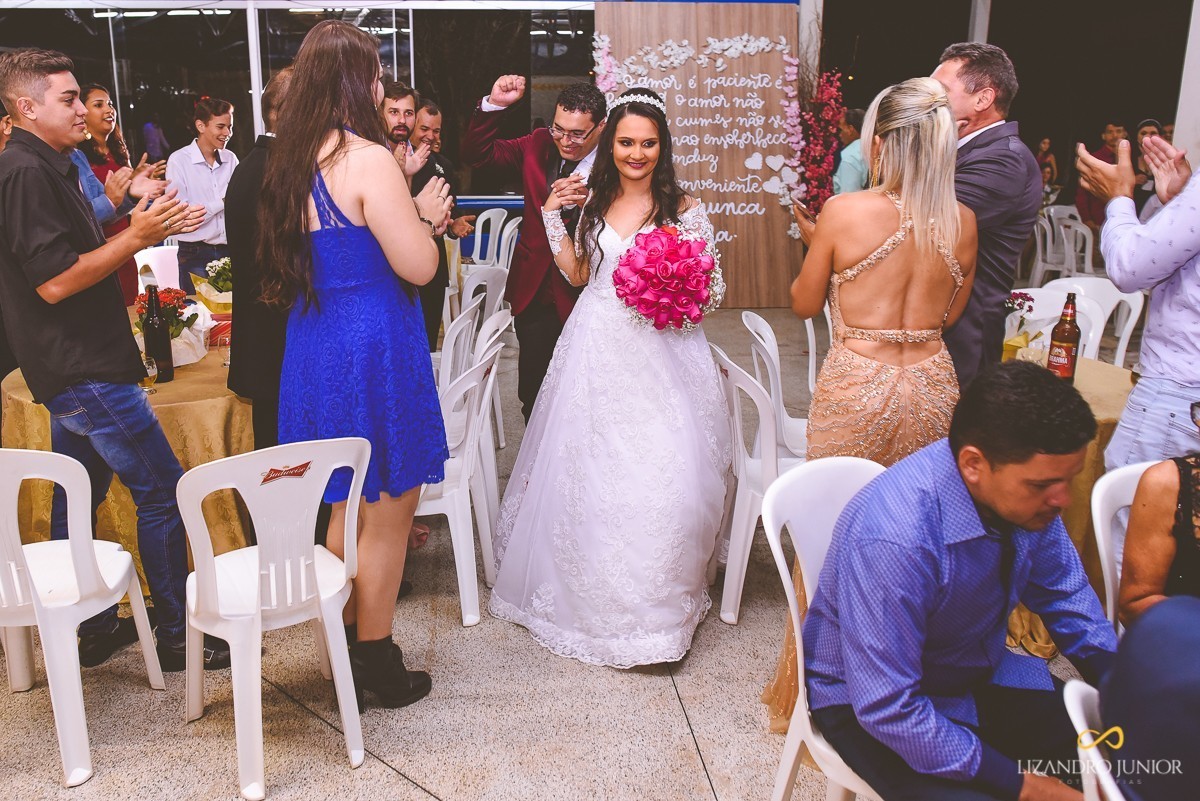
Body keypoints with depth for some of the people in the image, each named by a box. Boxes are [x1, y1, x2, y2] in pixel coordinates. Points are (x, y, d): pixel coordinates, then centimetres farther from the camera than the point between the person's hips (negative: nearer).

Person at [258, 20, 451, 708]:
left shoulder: (295, 161, 8)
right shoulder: (369, 159, -17)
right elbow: (418, 266, -17)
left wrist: (409, 214, 16)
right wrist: (424, 215, 2)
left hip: (315, 345, 9)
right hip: (374, 350, -9)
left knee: (349, 508, 21)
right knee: (388, 513, 6)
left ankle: (350, 646, 34)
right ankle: (379, 666, 20)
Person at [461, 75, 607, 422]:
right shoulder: (539, 144, 1)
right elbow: (476, 153, 2)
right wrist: (494, 104, -11)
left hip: (584, 299, -4)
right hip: (534, 293, 4)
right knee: (533, 395, 14)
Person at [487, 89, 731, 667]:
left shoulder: (683, 208, -2)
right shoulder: (596, 200, 9)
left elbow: (709, 287, 0)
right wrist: (552, 215, 9)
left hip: (660, 354, -3)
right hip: (597, 353, 4)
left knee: (658, 477, -5)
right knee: (589, 474, 8)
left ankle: (652, 603, 14)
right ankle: (594, 592, 29)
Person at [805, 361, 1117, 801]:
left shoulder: (1025, 486, -14)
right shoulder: (893, 539, -36)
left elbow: (1063, 593, 5)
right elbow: (888, 710, -30)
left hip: (979, 674, 6)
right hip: (874, 704, -6)